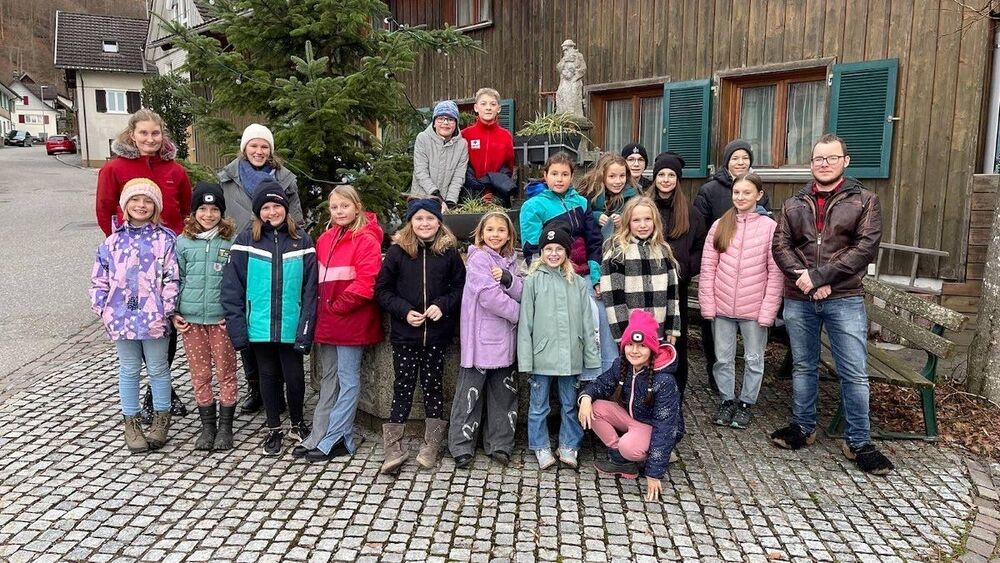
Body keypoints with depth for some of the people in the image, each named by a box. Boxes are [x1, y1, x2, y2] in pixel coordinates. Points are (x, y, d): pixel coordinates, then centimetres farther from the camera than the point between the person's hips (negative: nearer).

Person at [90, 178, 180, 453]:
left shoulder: (165, 239, -4)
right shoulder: (113, 241, 4)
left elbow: (172, 278, -7)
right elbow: (99, 279, 7)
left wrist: (166, 310, -12)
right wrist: (103, 310, -1)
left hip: (154, 318, -2)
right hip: (122, 317, 2)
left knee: (158, 368, 11)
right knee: (129, 370, 14)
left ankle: (161, 417, 26)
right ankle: (131, 420, 26)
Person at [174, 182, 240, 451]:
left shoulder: (232, 241, -3)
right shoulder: (183, 242, 3)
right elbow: (176, 280, 8)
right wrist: (173, 313, 2)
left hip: (222, 318, -2)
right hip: (191, 318, 2)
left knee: (226, 373, 5)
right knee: (200, 374, 10)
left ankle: (225, 426, 18)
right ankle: (207, 426, 23)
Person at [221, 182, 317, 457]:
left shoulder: (302, 241, -1)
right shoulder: (246, 241, -1)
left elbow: (310, 289, -3)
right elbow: (232, 287, -2)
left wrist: (305, 328, -9)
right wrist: (237, 326, -8)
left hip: (291, 327, -1)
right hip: (260, 327, 1)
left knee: (294, 376, 7)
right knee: (268, 376, 14)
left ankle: (297, 423, 32)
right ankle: (274, 428, 31)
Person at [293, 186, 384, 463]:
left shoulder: (366, 240, -11)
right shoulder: (325, 239, 10)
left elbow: (365, 283, -18)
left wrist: (337, 306, -14)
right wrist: (321, 309, 7)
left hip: (351, 320, -7)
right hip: (326, 320, 7)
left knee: (347, 379, 2)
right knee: (328, 378, 15)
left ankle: (335, 440, 10)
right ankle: (318, 436, 23)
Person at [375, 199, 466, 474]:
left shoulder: (449, 252, 1)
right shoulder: (397, 251, -1)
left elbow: (460, 287, 4)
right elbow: (382, 289, 1)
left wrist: (443, 306, -13)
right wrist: (404, 311, -12)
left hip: (437, 333, 1)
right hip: (404, 334, 0)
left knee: (433, 386, 9)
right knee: (403, 387, 4)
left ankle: (431, 446, 21)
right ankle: (393, 449, 11)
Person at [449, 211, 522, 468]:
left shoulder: (509, 260, 13)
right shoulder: (478, 258, -8)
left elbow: (521, 294, 3)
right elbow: (489, 296, -17)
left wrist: (506, 278, -16)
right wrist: (519, 314, -8)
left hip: (504, 338, 7)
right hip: (481, 337, -7)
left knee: (503, 392, 11)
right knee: (471, 391, 1)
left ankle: (499, 444, 20)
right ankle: (462, 446, 10)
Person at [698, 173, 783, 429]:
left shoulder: (770, 227, -4)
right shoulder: (720, 225, 2)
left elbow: (775, 273, -5)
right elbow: (708, 268, 1)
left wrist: (768, 311, -10)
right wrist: (708, 305, -4)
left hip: (754, 309, -2)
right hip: (722, 307, 2)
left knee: (754, 359, 10)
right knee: (723, 358, 12)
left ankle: (746, 403, 27)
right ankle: (726, 401, 28)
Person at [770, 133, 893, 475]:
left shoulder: (864, 201, 1)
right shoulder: (794, 204, 10)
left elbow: (866, 247, -9)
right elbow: (780, 246, 3)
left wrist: (819, 276, -17)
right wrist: (803, 278, -14)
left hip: (845, 300, -3)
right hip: (798, 300, 3)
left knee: (855, 373, 0)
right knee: (803, 367, 14)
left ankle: (858, 442, 13)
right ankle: (803, 427, 27)